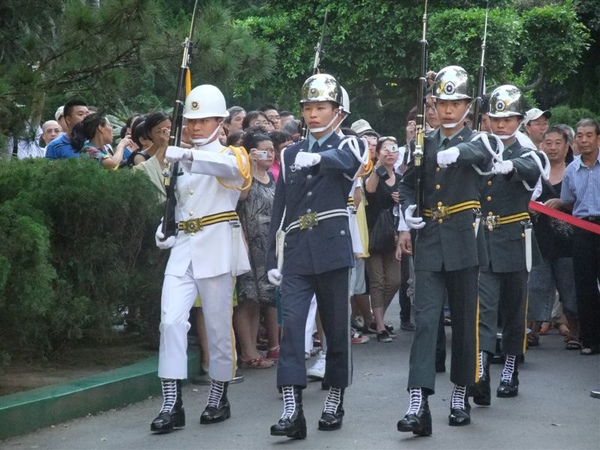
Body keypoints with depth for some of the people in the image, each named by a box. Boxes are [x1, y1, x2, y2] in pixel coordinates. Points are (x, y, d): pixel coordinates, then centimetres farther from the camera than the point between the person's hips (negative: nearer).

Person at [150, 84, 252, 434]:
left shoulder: (230, 154, -2)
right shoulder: (181, 160, 16)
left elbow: (232, 167, -28)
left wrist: (187, 156, -41)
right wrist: (165, 228, 6)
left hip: (217, 248, -5)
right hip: (183, 248, 5)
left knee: (219, 326, 3)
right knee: (171, 320, -8)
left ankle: (219, 398, 19)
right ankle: (172, 404, -8)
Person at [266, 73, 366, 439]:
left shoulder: (349, 145, 3)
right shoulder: (291, 154, 14)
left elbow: (349, 161, -24)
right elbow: (280, 210, 14)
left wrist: (318, 158, -44)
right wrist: (273, 259, 8)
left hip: (333, 250, -2)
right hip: (296, 253, 3)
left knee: (337, 326, 6)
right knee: (292, 324, -9)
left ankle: (335, 401, 19)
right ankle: (292, 410, -14)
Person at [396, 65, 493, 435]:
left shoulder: (477, 141, -1)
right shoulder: (424, 143, 10)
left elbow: (481, 153, -26)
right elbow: (408, 183, 23)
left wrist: (457, 151, -47)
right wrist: (409, 209, 2)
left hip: (463, 242, -2)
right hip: (428, 242, 2)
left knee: (465, 321, 7)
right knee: (425, 320, -7)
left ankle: (461, 395, 22)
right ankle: (419, 404, -15)